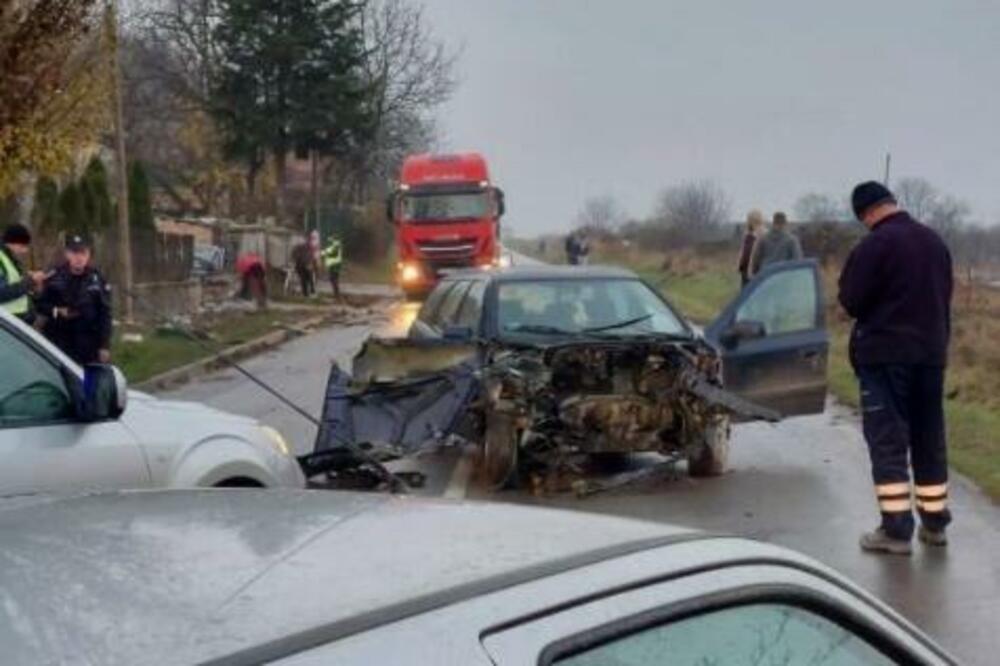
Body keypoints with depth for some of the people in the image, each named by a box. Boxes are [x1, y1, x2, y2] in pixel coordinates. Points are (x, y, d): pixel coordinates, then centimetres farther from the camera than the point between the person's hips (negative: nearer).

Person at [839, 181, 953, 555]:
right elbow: (944, 297, 17)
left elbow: (850, 301, -12)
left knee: (887, 440, -3)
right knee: (929, 437, 13)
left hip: (884, 354, -7)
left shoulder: (874, 245, -15)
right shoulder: (935, 242, 9)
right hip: (931, 352, 7)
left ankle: (896, 529, -5)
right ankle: (935, 522, 20)